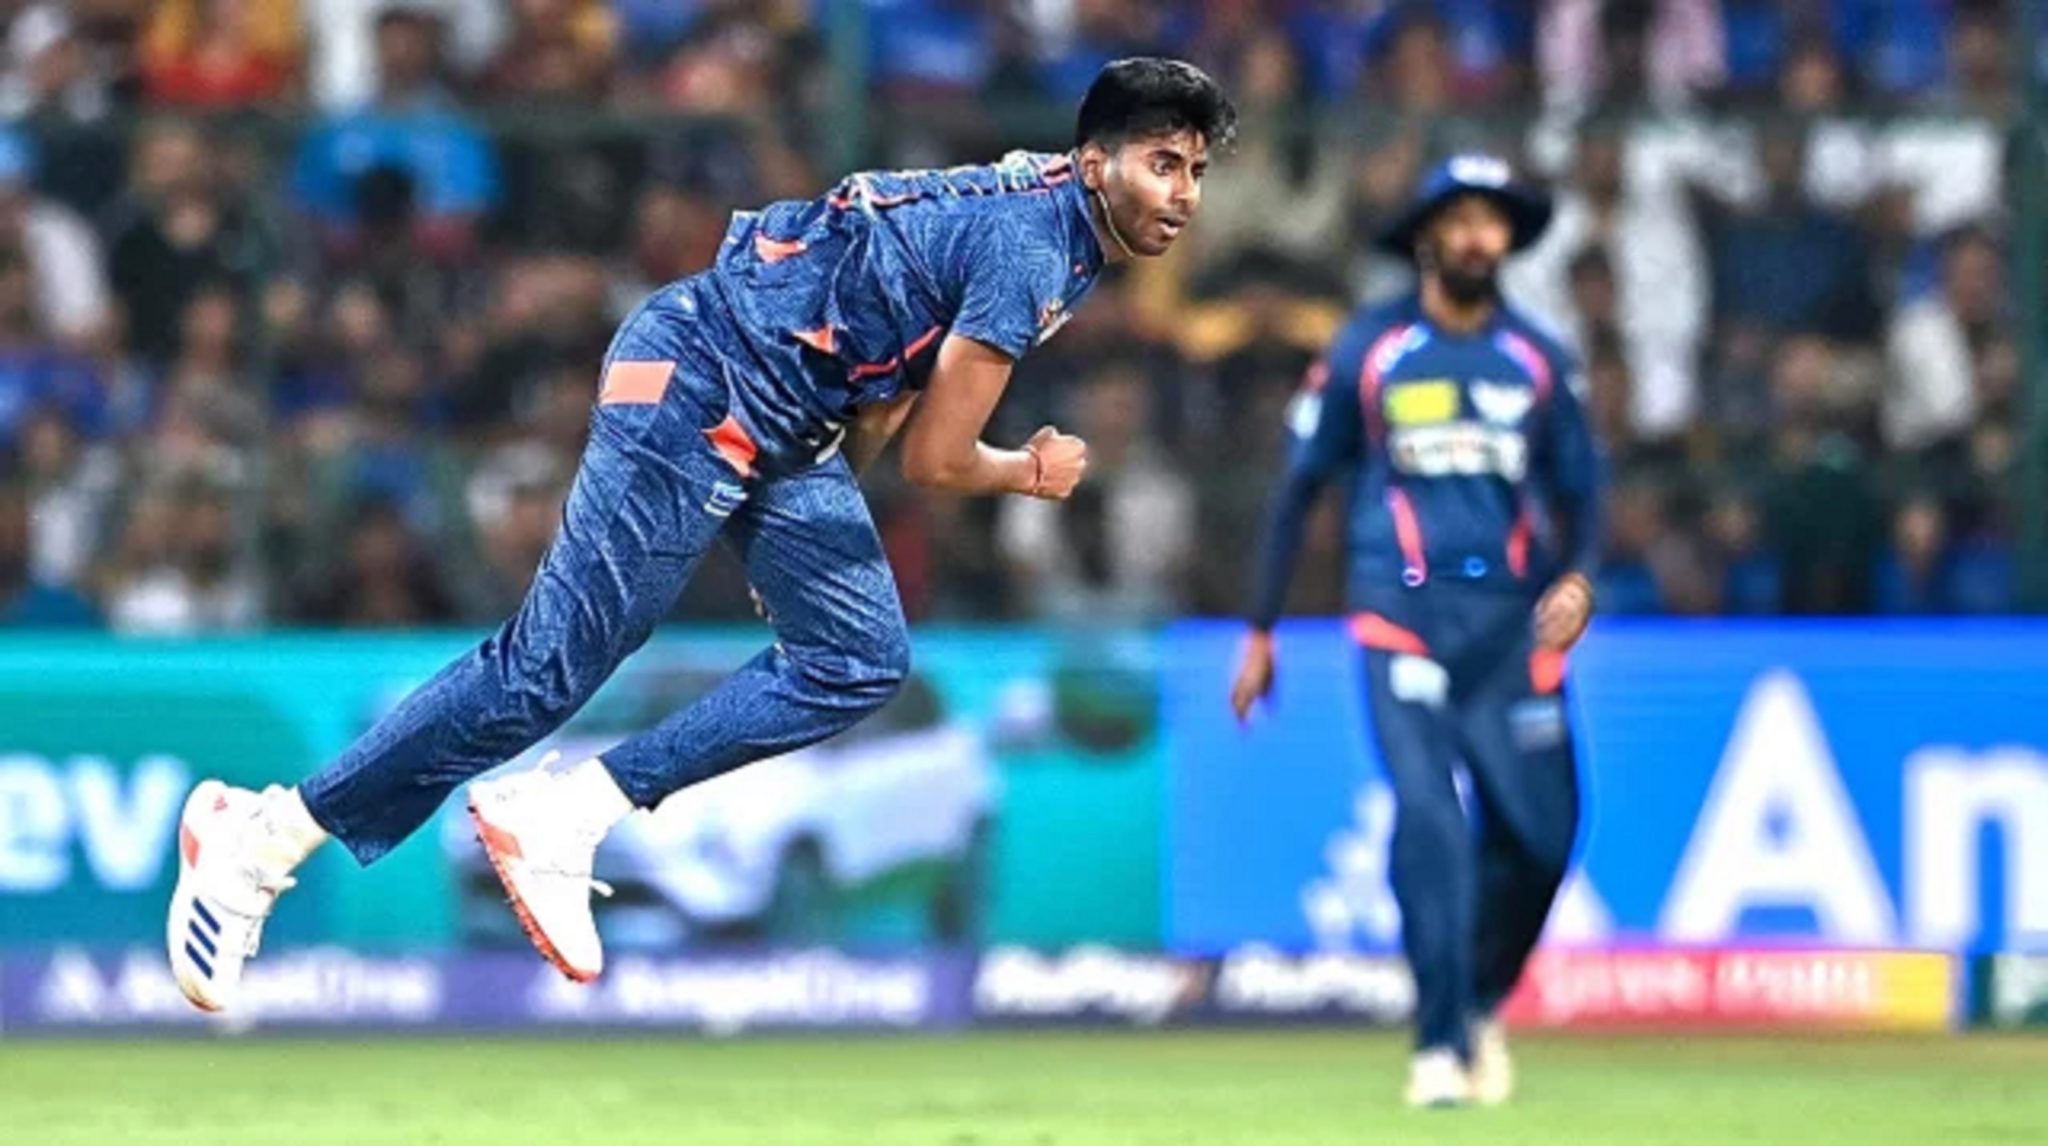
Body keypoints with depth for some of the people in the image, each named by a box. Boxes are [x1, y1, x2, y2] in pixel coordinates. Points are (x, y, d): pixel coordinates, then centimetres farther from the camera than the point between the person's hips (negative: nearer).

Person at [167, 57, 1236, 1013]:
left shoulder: (1043, 208, 10)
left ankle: (567, 812, 2)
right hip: (696, 390, -10)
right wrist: (1033, 475, 1)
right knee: (550, 667, -10)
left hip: (787, 428, 10)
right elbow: (935, 459, -16)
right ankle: (264, 833, -4)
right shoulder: (1030, 253, -21)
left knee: (860, 662, 4)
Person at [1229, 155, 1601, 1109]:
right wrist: (1260, 634, 7)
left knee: (1540, 833, -1)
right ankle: (1440, 1044, -14)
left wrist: (1578, 577, -7)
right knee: (1428, 819, -18)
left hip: (1513, 625, 3)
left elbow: (1579, 490, 15)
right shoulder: (1366, 351, 4)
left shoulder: (1537, 361, 11)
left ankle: (1483, 1005, 26)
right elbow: (1300, 487, 9)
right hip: (1404, 620, -3)